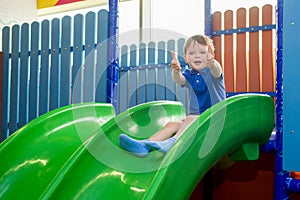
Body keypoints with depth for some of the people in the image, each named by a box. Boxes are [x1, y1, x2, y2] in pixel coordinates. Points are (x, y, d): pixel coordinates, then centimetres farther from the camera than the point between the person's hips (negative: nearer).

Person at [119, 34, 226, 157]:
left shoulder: (211, 72, -5)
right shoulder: (188, 75, 8)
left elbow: (217, 72, -30)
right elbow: (179, 80, -15)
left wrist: (212, 63, -56)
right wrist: (176, 71, -40)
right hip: (195, 117, 5)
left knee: (192, 119, -31)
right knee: (171, 125, -13)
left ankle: (171, 143, -50)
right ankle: (145, 145, -28)